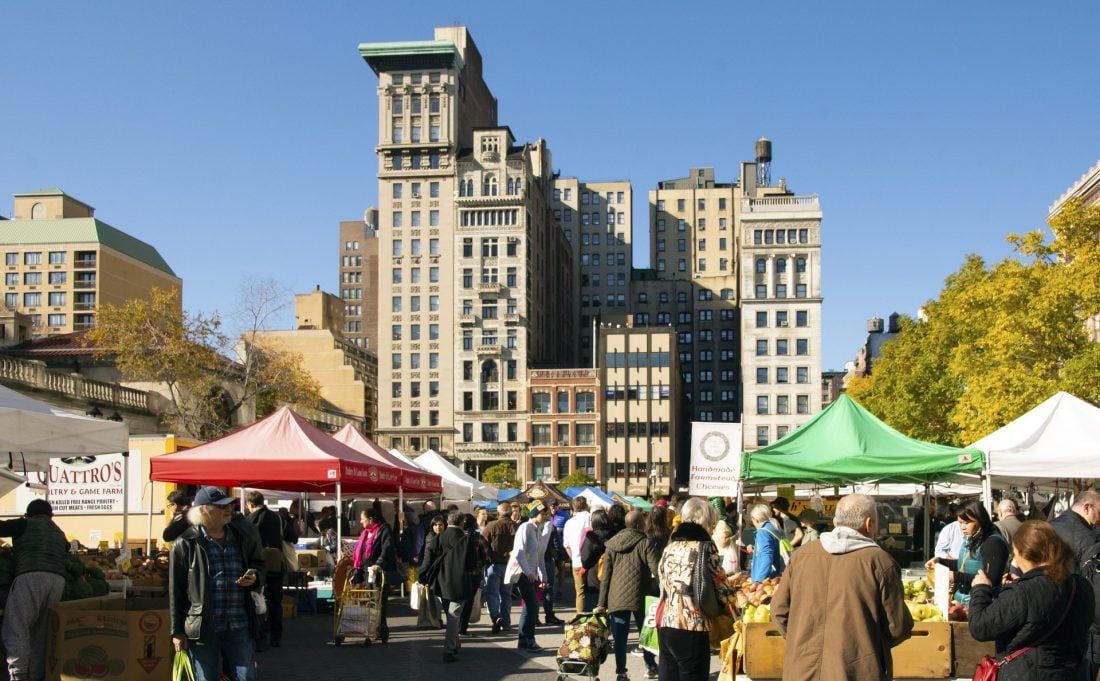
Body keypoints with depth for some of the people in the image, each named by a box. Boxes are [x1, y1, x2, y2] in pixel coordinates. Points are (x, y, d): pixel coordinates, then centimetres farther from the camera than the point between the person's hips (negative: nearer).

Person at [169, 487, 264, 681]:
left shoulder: (243, 538, 8)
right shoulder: (185, 544, -4)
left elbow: (258, 563, 22)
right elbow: (176, 590, -3)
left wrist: (255, 577, -3)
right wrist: (177, 631, -4)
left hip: (239, 627, 3)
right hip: (202, 628, -3)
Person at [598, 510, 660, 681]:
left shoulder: (612, 544, 7)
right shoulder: (644, 543, -8)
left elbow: (606, 575, 7)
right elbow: (657, 569, -13)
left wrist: (603, 602, 9)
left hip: (616, 597, 3)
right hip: (639, 596, -3)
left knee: (620, 637, 5)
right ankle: (651, 667, 26)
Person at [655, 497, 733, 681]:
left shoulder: (669, 548, 12)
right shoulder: (704, 547, -7)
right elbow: (719, 590, -4)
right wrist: (728, 592, 19)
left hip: (664, 626, 6)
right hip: (691, 630, -6)